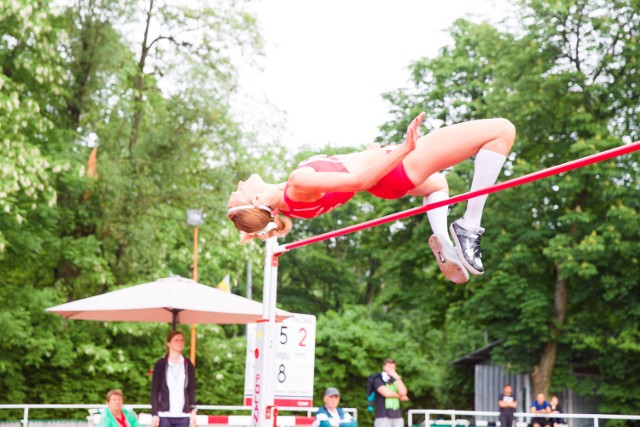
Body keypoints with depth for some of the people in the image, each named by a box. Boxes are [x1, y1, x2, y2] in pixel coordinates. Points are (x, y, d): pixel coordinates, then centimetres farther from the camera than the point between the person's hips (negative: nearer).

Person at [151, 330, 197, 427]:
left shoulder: (188, 365, 8)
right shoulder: (160, 364, 0)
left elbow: (191, 389, 10)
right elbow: (154, 390, -1)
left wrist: (193, 410, 2)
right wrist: (154, 413, -6)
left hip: (183, 415, 2)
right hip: (164, 415, -2)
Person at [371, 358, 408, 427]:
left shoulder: (396, 380, 15)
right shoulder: (378, 379, -1)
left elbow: (403, 392, -2)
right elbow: (386, 393, -14)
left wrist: (397, 378, -7)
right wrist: (400, 396, 1)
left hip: (397, 417, 5)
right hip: (383, 417, -5)